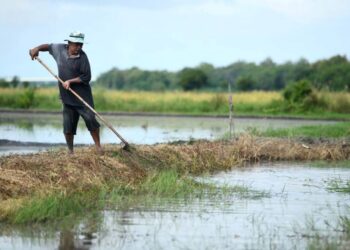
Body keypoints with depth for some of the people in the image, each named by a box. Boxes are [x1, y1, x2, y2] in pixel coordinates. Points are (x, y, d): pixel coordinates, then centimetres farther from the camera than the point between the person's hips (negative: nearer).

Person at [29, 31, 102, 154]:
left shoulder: (82, 57, -12)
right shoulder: (60, 49, 2)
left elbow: (86, 77, -14)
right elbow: (49, 46, 23)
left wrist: (70, 81, -19)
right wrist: (37, 48, 7)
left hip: (83, 95, -4)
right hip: (67, 97, 4)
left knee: (90, 119, -8)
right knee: (68, 125, 2)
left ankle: (98, 146, 2)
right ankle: (70, 151, 11)